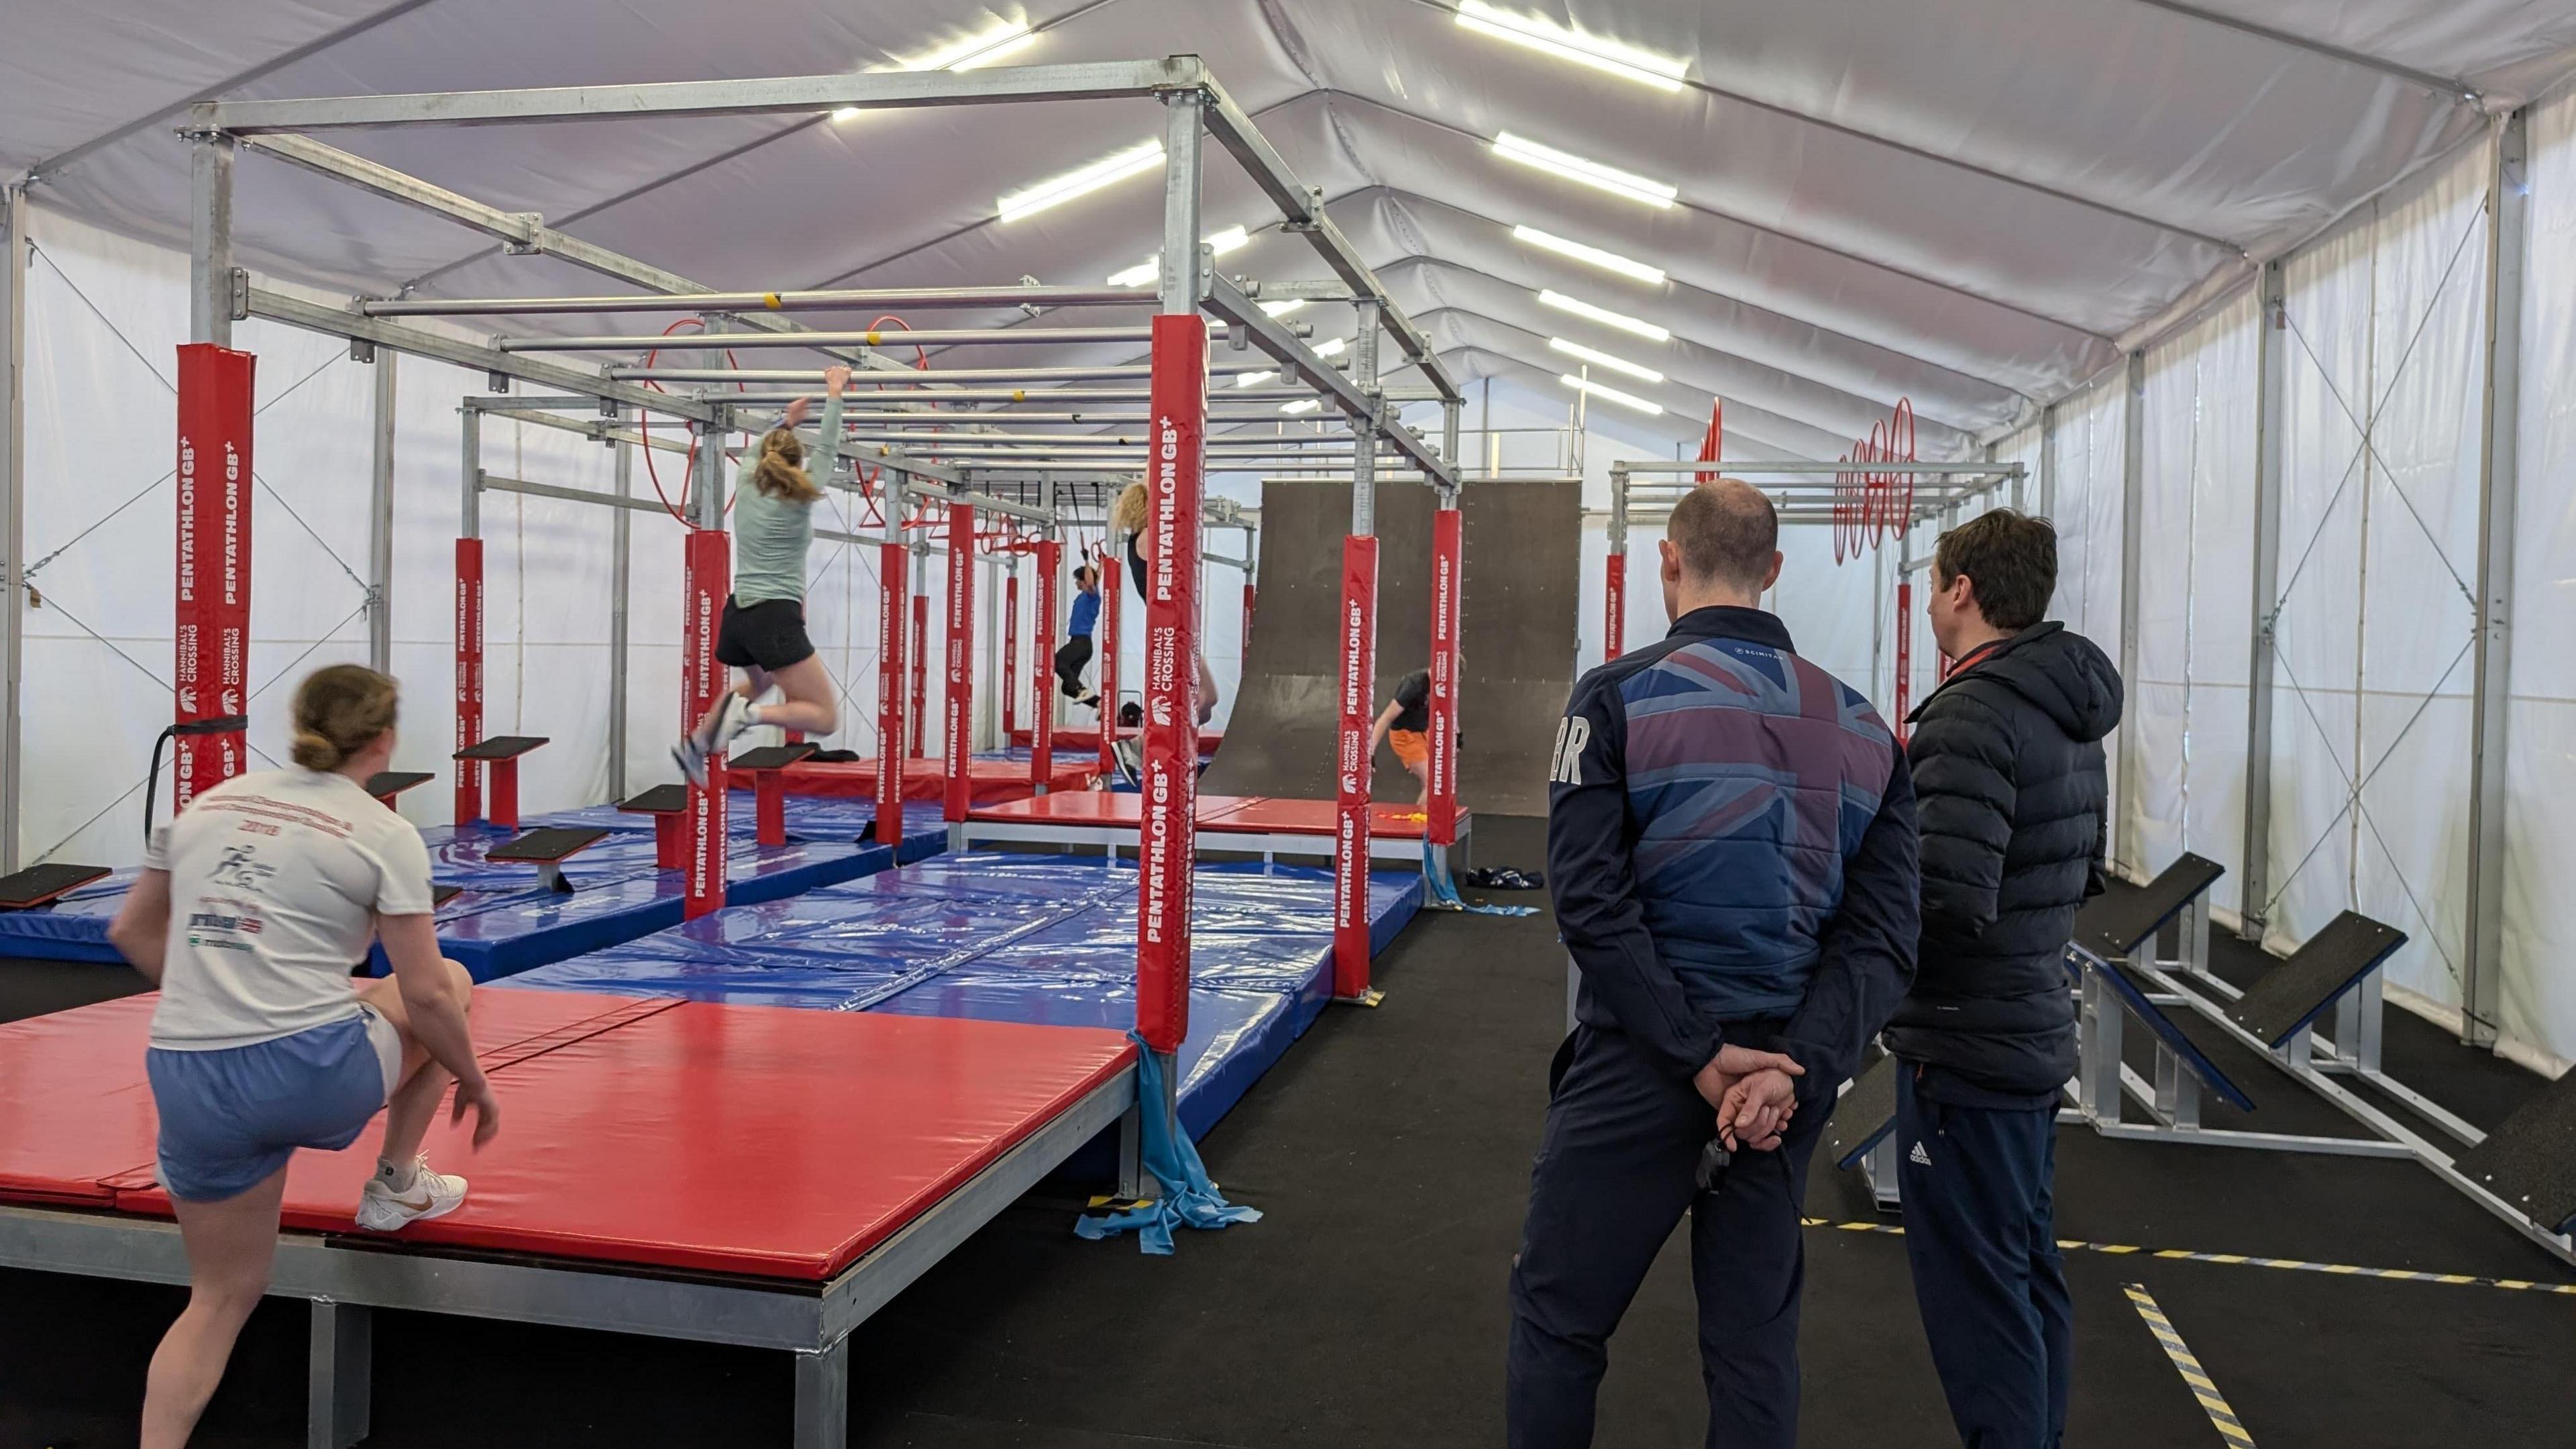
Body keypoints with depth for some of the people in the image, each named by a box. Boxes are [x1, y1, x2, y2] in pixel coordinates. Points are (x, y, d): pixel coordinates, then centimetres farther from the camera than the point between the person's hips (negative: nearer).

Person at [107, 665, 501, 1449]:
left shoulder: (211, 804, 12)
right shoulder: (385, 835, -3)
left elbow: (131, 931, 20)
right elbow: (424, 996, -5)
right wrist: (475, 1081, 11)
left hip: (186, 1082, 5)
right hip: (314, 1074, -5)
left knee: (222, 1294, 21)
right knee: (453, 982, 24)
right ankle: (396, 1185, 29)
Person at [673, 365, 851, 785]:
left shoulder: (745, 483, 10)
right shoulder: (799, 499, -3)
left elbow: (760, 452, 32)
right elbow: (828, 449, 3)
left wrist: (786, 423, 40)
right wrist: (834, 394, 10)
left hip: (738, 614, 7)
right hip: (776, 618, -7)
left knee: (760, 682, 39)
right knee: (826, 718, -7)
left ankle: (695, 743, 28)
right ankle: (748, 713, -28)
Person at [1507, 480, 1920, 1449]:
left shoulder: (1619, 695, -7)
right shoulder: (1862, 726, 6)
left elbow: (1591, 904, -16)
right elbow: (1883, 934, -4)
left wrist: (1700, 1053, -14)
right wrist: (1800, 1068, -12)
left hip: (1636, 1071, -4)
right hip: (1785, 1076, 5)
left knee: (1558, 1319, 10)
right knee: (1756, 1341, 15)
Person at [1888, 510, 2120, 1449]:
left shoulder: (1974, 713, -19)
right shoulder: (2069, 714, 10)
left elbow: (1951, 903, -29)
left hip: (1965, 1052, -10)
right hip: (2036, 1030, 10)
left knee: (1975, 1292, 0)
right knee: (2028, 1275, 19)